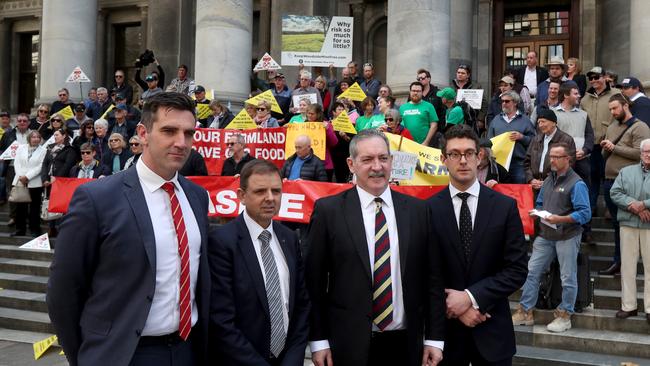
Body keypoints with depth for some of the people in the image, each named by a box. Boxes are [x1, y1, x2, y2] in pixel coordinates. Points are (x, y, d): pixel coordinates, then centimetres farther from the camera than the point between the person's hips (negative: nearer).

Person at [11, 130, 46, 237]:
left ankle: (34, 230, 8)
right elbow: (17, 163, 5)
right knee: (20, 206, 5)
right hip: (20, 181, 3)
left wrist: (27, 176, -13)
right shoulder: (21, 148, 12)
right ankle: (20, 229, 14)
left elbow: (40, 167, -7)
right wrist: (20, 176, -8)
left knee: (34, 207, 2)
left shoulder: (43, 150, 0)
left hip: (35, 183, -3)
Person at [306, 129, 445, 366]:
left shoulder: (417, 210, 3)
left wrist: (434, 338, 3)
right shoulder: (328, 210, -4)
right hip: (349, 344, -2)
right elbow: (314, 280, -3)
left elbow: (432, 278, 5)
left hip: (404, 344, 2)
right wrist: (318, 340, -4)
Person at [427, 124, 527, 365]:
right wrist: (455, 306, -11)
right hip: (446, 328, 0)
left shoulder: (505, 206, -3)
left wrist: (471, 297, -14)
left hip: (492, 330, 1)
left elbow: (517, 270, -6)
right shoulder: (430, 209, -4)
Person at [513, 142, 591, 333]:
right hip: (545, 235, 7)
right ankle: (525, 312, 12)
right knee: (532, 272, 5)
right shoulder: (549, 179, 12)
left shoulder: (576, 183, -10)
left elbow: (585, 214, -16)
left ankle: (564, 315, 18)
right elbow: (539, 203, 22)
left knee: (568, 278, 5)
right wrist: (537, 213, 0)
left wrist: (560, 219, -25)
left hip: (567, 237, -7)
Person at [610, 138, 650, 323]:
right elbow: (615, 192, 2)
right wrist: (633, 206, -11)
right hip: (628, 225, 2)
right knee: (627, 265, 5)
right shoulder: (626, 171, 13)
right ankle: (628, 306, 13)